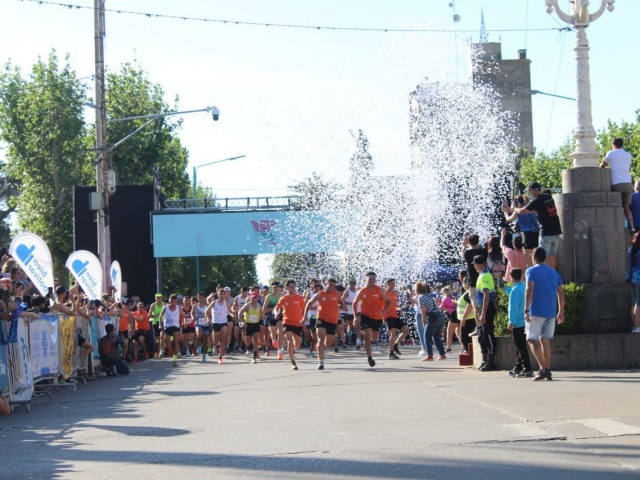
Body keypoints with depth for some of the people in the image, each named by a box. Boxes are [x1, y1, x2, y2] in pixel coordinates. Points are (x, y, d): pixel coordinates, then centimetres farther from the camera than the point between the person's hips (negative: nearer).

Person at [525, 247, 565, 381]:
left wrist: (526, 310, -16)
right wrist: (561, 312, 15)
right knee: (545, 340, 10)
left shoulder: (531, 271, -3)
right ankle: (548, 371, 5)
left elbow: (529, 290, -15)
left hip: (536, 312, -5)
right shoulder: (554, 272, 14)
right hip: (551, 313, 5)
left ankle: (543, 369, -15)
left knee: (532, 340, -1)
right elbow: (561, 293, 12)